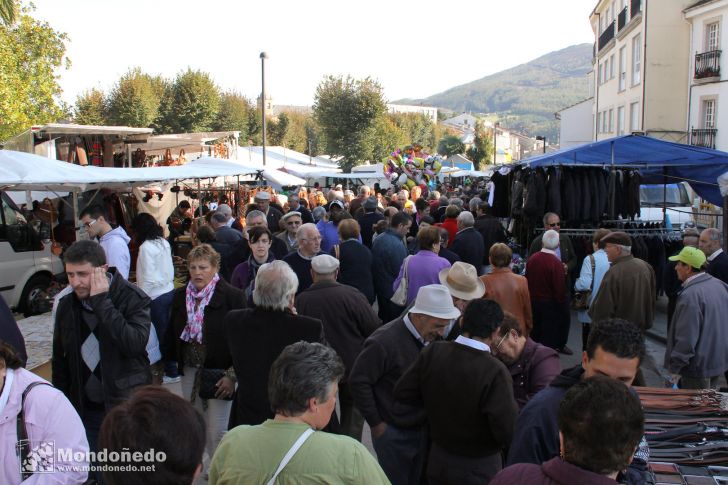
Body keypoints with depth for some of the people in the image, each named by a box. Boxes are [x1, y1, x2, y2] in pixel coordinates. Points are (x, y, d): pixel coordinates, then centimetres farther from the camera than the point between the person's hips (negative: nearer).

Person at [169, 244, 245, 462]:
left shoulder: (232, 296, -12)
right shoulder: (180, 296, 5)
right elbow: (174, 334, 12)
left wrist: (232, 375, -15)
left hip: (219, 372, -6)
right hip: (190, 371, 6)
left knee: (217, 431, -3)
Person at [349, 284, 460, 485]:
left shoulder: (433, 338, -3)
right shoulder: (385, 341, -23)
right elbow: (358, 381, -19)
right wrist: (376, 423, -13)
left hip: (424, 429, 6)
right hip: (394, 433, -6)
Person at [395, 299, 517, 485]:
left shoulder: (433, 352, -16)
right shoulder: (495, 371, -29)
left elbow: (402, 392, -7)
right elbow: (507, 430, -28)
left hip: (439, 457, 4)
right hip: (478, 467, -4)